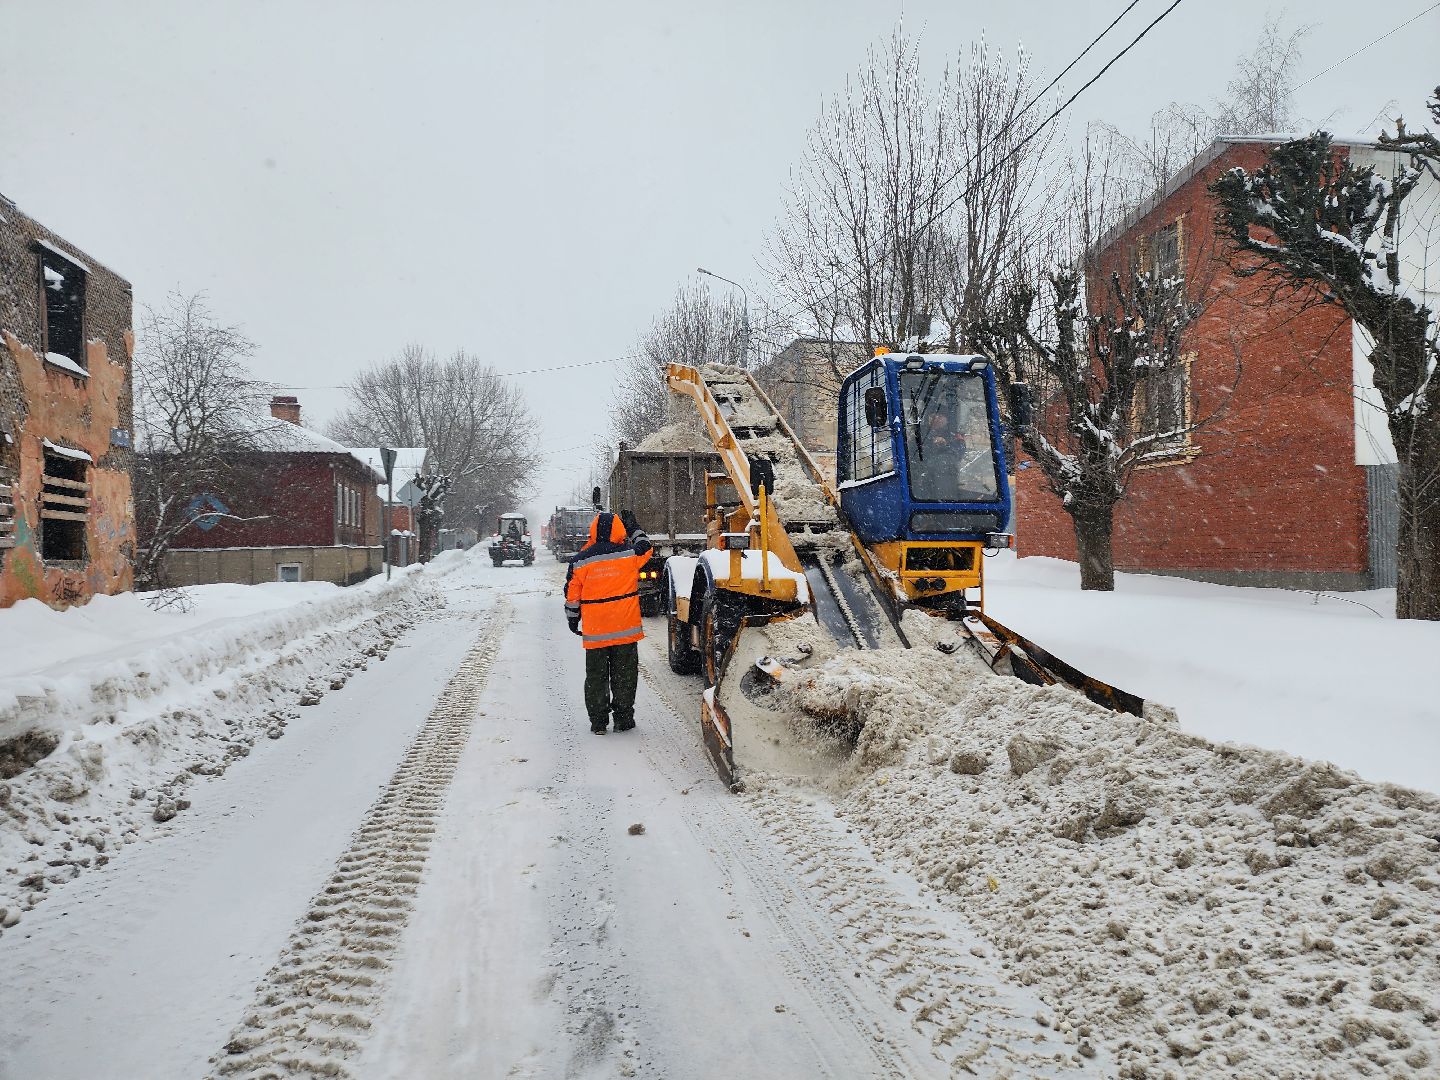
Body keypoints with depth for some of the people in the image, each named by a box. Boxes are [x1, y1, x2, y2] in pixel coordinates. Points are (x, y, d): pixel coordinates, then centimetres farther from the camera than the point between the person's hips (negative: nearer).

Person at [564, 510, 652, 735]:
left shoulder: (580, 561, -3)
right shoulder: (628, 555, -6)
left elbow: (572, 595, 3)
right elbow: (645, 547, 17)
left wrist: (572, 620, 17)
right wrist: (634, 528, 32)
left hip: (594, 632, 1)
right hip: (625, 629, -1)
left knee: (596, 677, 11)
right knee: (624, 676, 10)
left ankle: (598, 721, 14)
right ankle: (623, 718, 15)